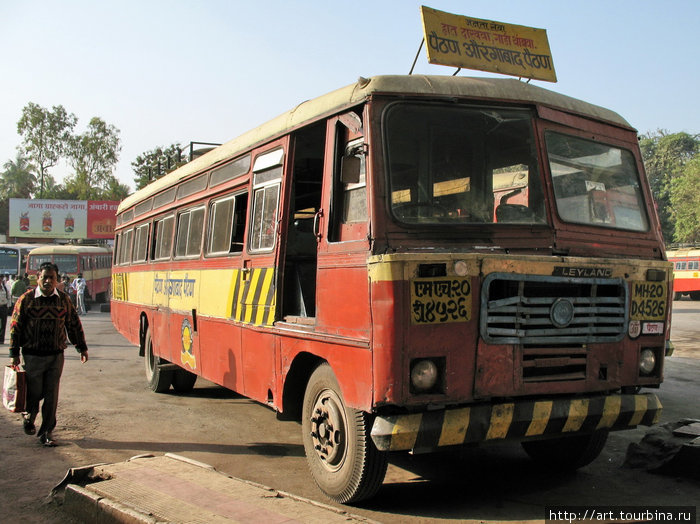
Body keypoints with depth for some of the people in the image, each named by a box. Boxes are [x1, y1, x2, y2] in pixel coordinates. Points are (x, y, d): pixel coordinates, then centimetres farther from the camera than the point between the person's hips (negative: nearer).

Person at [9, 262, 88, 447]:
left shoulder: (63, 299, 3)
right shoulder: (27, 299, -4)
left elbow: (74, 324, 11)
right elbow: (15, 326, -1)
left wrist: (82, 348, 13)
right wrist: (14, 353, -4)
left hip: (56, 356, 2)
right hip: (33, 356, -1)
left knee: (51, 396, 2)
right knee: (34, 392, 7)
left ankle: (46, 432, 13)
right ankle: (29, 417, 39)